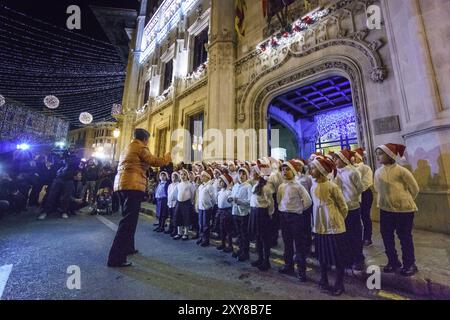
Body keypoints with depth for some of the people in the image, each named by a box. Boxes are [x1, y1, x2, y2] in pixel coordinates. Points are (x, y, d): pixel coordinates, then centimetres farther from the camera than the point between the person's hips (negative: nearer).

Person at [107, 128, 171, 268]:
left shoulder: (127, 148, 24)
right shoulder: (140, 147, -3)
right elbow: (154, 161, -10)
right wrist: (166, 159, 6)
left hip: (121, 184, 10)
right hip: (133, 185, -10)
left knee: (128, 218, 19)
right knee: (129, 220, -10)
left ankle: (128, 247, 30)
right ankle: (116, 258, -9)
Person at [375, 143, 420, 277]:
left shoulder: (401, 171, -15)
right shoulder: (378, 172, -1)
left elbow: (414, 189, -2)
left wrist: (404, 201, 7)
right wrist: (388, 200, 12)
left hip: (404, 210, -5)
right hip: (385, 210, 5)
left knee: (405, 237, 10)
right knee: (386, 236, 13)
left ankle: (409, 265, 30)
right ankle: (393, 262, 32)